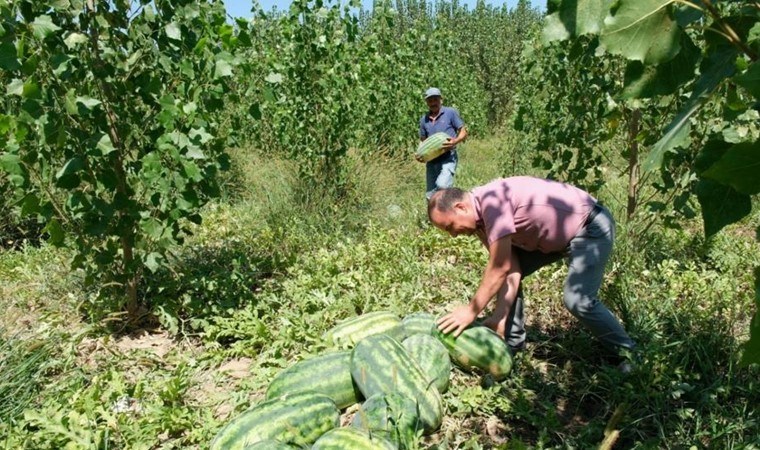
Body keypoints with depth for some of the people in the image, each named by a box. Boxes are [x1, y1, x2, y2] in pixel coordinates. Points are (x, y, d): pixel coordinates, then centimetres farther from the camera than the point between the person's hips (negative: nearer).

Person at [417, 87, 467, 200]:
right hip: (431, 161, 5)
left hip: (448, 159, -5)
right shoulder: (424, 119, 11)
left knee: (442, 185, -30)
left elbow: (463, 132, 0)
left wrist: (455, 141, -21)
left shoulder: (451, 113, -1)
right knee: (430, 195, 7)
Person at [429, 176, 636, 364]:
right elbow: (512, 269, -6)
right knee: (507, 274, 3)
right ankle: (512, 342, 15)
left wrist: (471, 311, -21)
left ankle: (628, 353, 6)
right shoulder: (480, 219, -2)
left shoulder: (490, 201, -30)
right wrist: (499, 316, -13)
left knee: (577, 300, -18)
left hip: (591, 226, -9)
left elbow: (500, 269, -29)